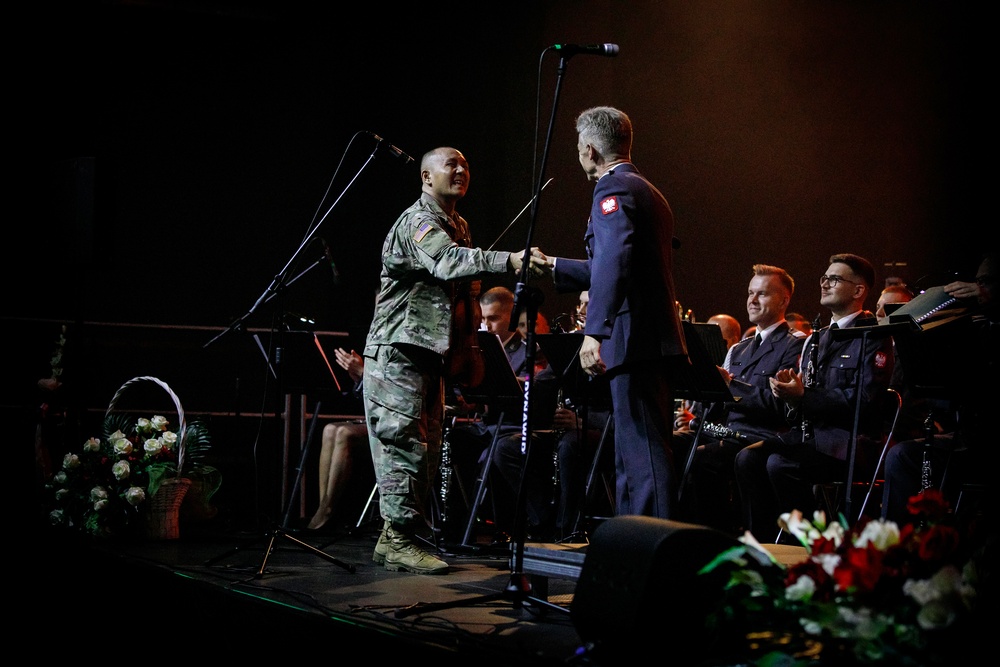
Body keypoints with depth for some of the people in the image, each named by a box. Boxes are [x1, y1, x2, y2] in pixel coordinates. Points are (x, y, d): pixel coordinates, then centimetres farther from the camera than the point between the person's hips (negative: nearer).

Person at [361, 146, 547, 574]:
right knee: (404, 443, -12)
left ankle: (393, 539, 15)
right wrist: (509, 261, -49)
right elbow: (449, 262, -35)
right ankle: (399, 542, -9)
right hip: (398, 352, -10)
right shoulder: (417, 221, -13)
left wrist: (465, 355, 17)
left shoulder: (459, 227, 18)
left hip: (431, 355, 10)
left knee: (425, 449, 9)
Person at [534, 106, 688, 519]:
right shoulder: (649, 193, 23)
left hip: (635, 343, -10)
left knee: (643, 454, -11)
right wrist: (554, 267, 42)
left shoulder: (613, 189, -9)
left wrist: (594, 332, -33)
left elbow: (614, 261, -26)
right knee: (634, 456, 14)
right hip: (657, 342, 10)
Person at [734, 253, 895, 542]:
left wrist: (802, 396, -19)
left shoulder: (873, 337, -5)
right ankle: (763, 544, -11)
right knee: (747, 458, -16)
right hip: (808, 432, 8)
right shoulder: (816, 339, 21)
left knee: (779, 464, -29)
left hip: (849, 441, -8)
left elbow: (864, 399, -17)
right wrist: (788, 388, -3)